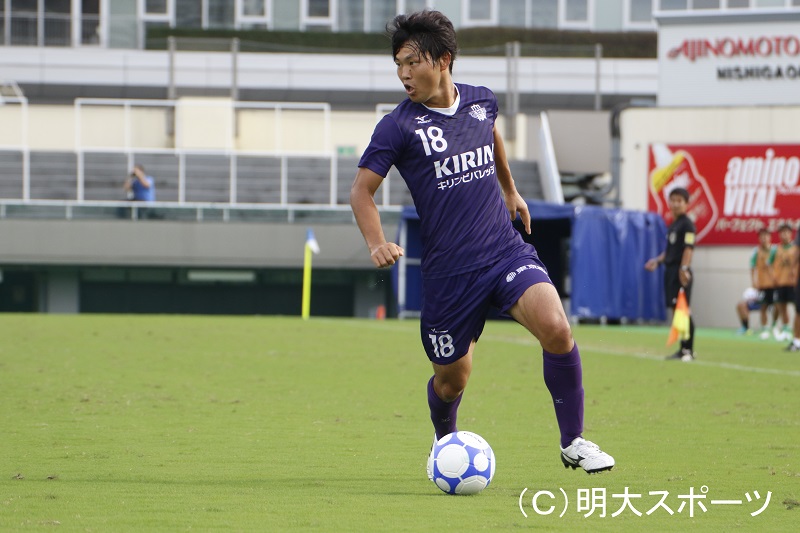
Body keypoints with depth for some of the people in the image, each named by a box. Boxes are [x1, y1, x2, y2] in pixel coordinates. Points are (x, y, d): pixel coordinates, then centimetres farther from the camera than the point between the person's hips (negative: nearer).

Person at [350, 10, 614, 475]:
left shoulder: (482, 102, 4)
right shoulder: (400, 126, -8)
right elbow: (362, 189, -5)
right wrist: (378, 244, -22)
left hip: (507, 251, 2)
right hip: (449, 270, -2)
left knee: (556, 328, -22)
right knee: (452, 377, 7)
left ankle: (573, 441, -6)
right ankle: (445, 442, 44)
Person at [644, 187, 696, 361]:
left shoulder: (686, 224, -8)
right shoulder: (672, 225, 18)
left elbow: (688, 248, -16)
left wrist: (684, 269, -24)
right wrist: (658, 261, 17)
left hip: (681, 273, -9)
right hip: (670, 271, 9)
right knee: (676, 311, 9)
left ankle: (688, 350, -7)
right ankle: (682, 350, 12)